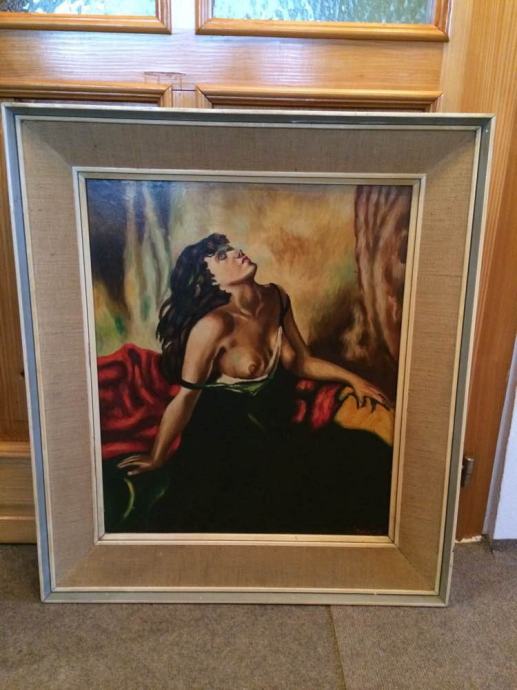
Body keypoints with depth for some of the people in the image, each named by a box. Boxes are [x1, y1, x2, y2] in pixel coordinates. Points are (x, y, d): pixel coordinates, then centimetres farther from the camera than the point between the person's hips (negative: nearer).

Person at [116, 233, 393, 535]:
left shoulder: (277, 297, -5)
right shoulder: (214, 325, -25)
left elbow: (302, 362, 5)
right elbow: (186, 398, -17)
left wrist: (352, 379, -4)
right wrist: (156, 459, -8)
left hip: (274, 429, 6)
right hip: (223, 440, -5)